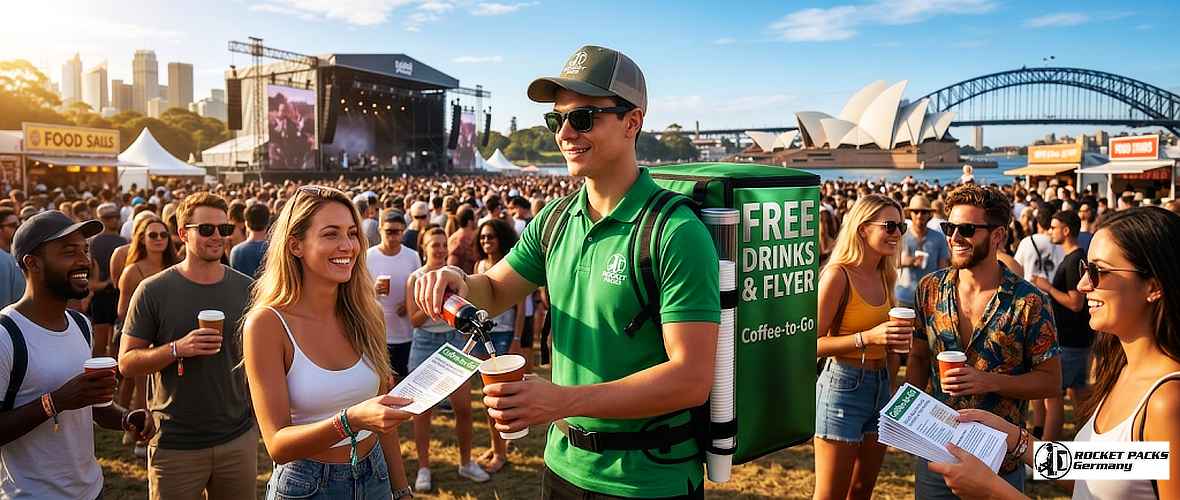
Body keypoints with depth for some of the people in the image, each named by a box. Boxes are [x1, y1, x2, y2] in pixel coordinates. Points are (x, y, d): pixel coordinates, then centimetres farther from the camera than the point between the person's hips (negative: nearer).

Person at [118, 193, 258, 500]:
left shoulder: (246, 288, 1)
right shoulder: (154, 291, -7)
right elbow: (126, 363, -5)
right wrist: (177, 349, -22)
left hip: (238, 437, 3)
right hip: (175, 444, -2)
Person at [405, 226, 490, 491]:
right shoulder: (416, 278, -4)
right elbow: (414, 320, -7)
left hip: (454, 340, 2)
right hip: (426, 343, -2)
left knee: (464, 407, 4)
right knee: (422, 410, 3)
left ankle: (466, 463, 22)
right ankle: (423, 468, 18)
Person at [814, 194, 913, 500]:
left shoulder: (885, 275, 8)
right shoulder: (838, 275, -16)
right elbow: (813, 344, -22)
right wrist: (867, 337, -29)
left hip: (881, 388, 8)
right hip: (844, 386, -8)